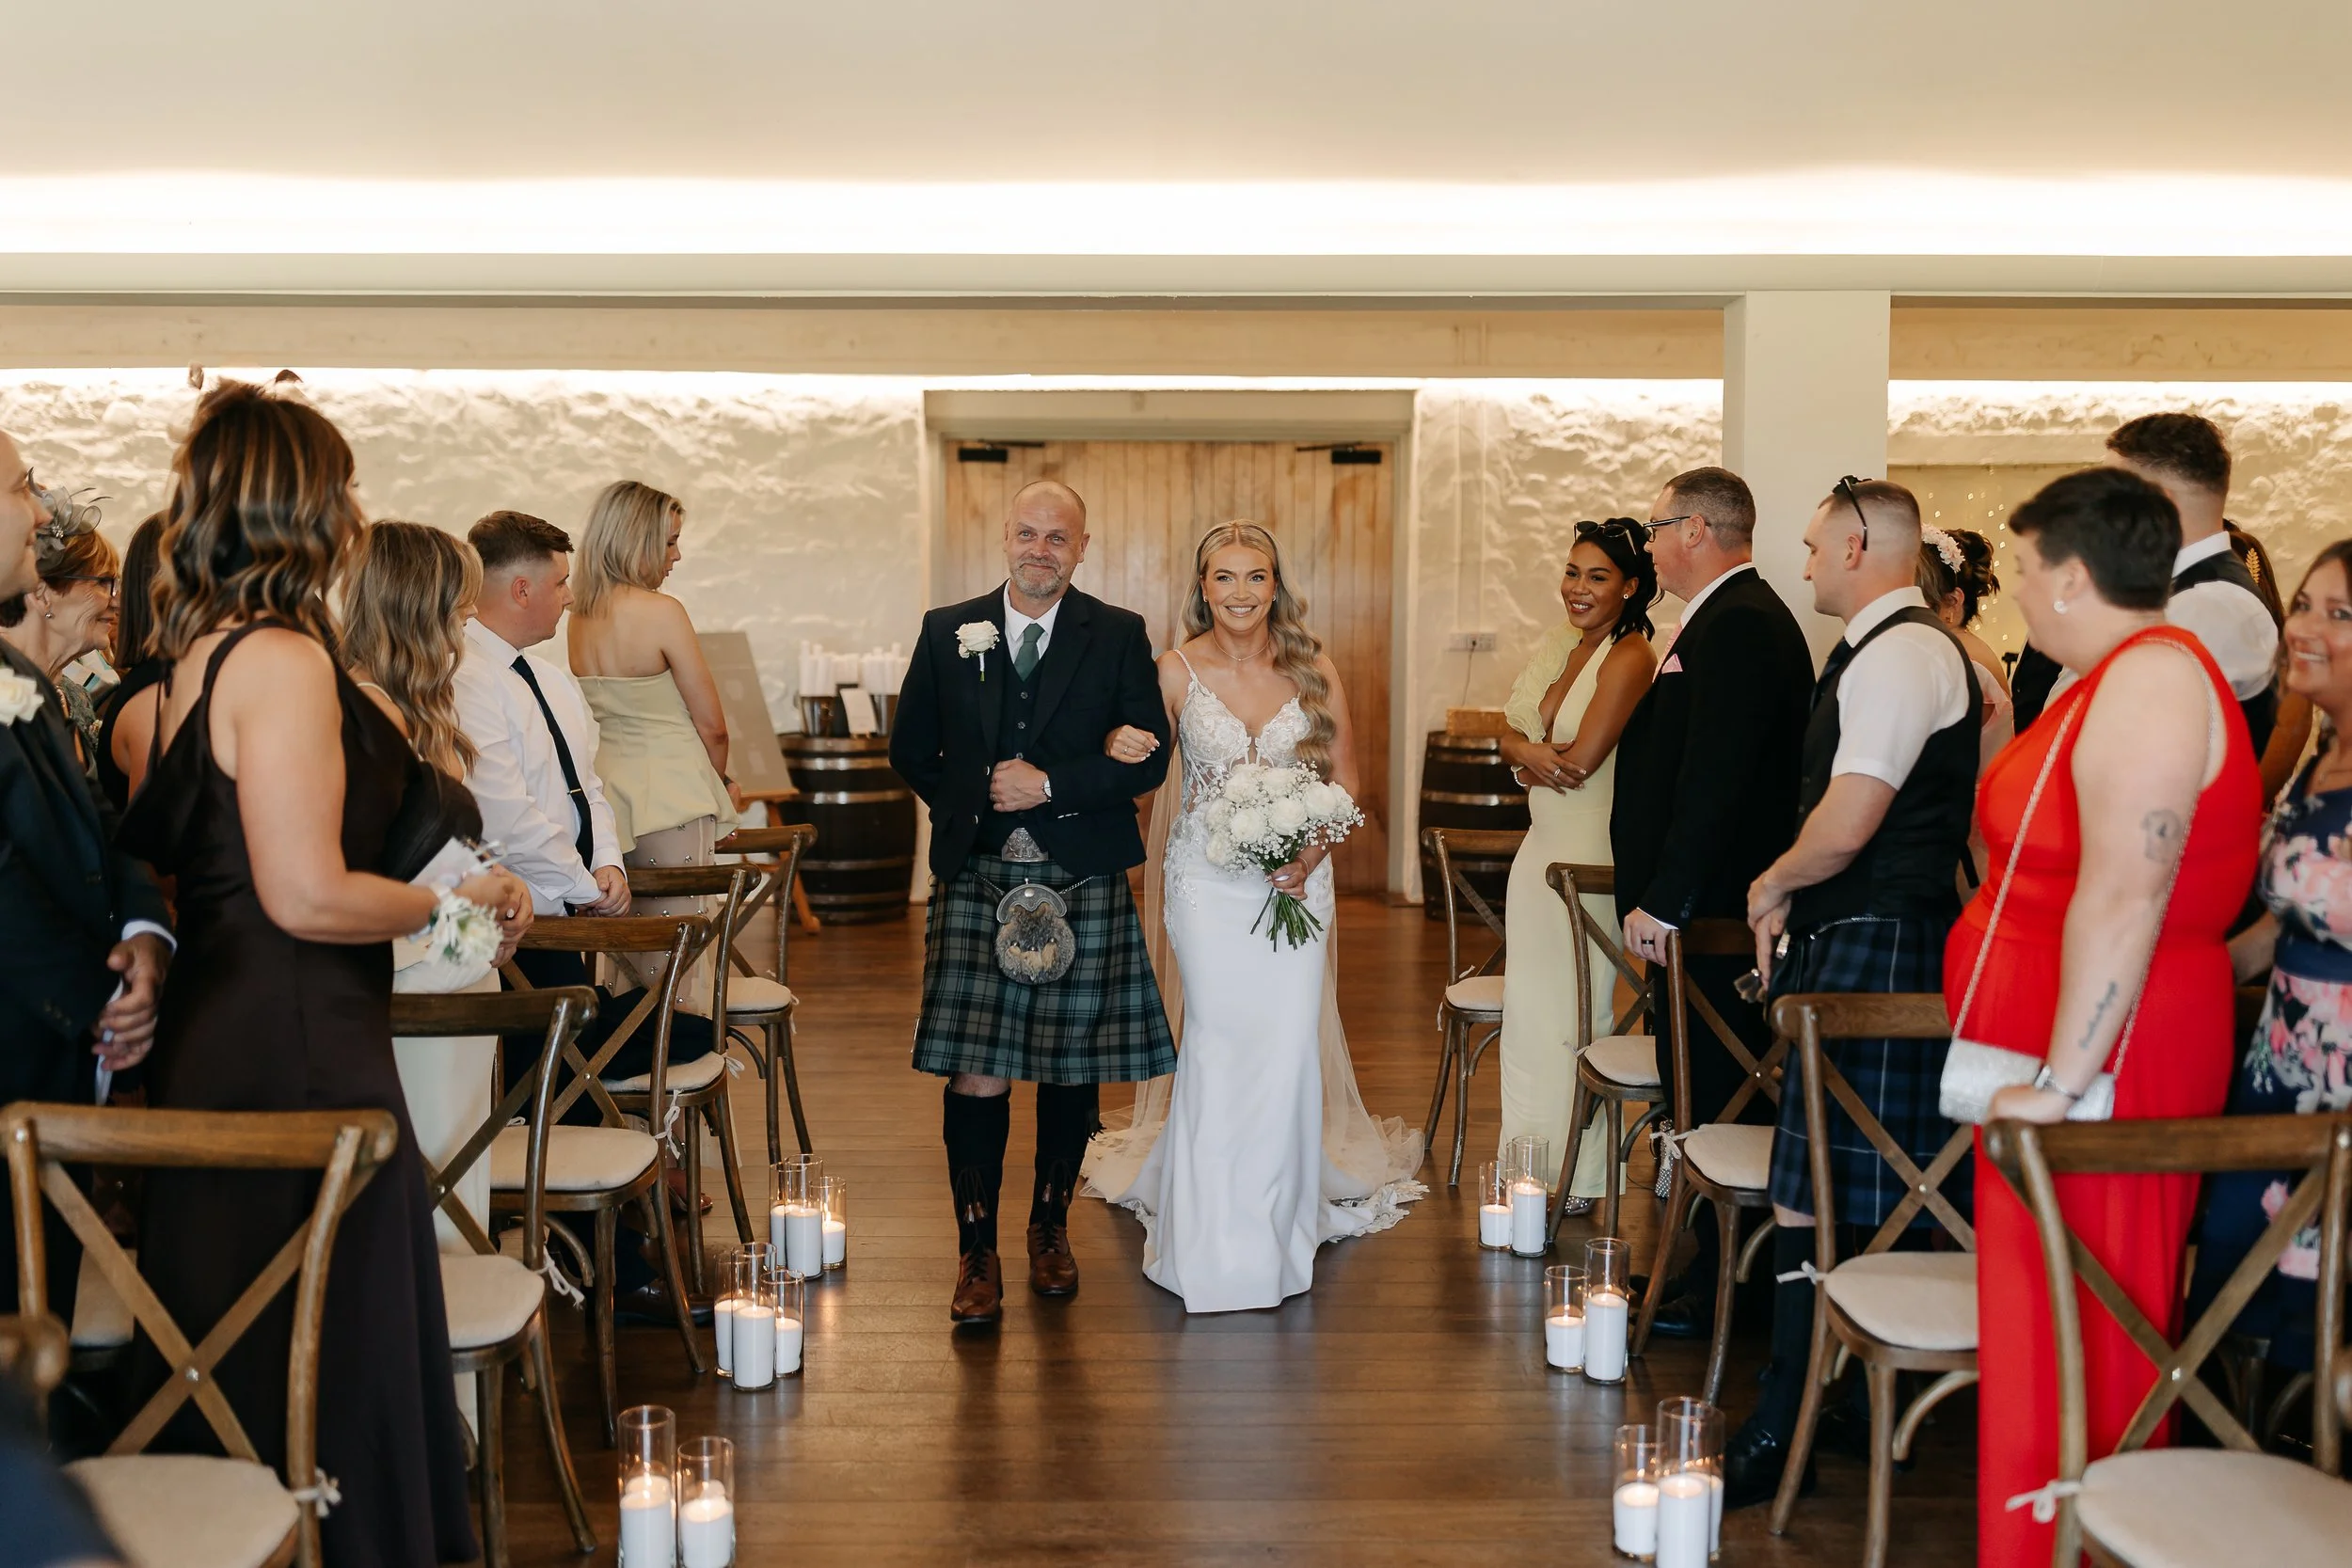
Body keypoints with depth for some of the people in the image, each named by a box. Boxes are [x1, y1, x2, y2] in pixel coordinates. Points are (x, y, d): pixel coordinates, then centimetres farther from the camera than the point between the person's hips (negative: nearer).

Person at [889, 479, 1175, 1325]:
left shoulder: (1119, 635, 3)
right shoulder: (947, 631, 7)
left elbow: (1149, 756, -2)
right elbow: (911, 749, 13)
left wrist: (1051, 786, -12)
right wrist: (971, 804, 2)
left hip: (1083, 884, 0)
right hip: (975, 881, 0)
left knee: (1071, 1070, 10)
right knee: (974, 1073, -5)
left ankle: (1050, 1227, 30)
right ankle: (977, 1251, 8)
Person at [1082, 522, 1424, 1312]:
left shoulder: (1314, 668, 1)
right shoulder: (1176, 671, -2)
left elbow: (1345, 775, 5)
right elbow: (1138, 761, 4)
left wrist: (1313, 851, -10)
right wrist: (1119, 747, -20)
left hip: (1297, 871, 1)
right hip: (1208, 873, -1)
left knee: (1292, 1043, -3)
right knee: (1218, 1041, -5)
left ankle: (1281, 1213, 17)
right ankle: (1216, 1227, 12)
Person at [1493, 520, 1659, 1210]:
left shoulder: (1630, 656, -15)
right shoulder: (1561, 646, 11)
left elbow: (1580, 760, -20)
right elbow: (1512, 734, 8)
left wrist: (1527, 756, -1)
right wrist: (1528, 752, -14)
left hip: (1593, 850, -8)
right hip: (1541, 844, 9)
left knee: (1576, 1014, 1)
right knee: (1529, 1009, 13)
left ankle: (1577, 1181, 13)